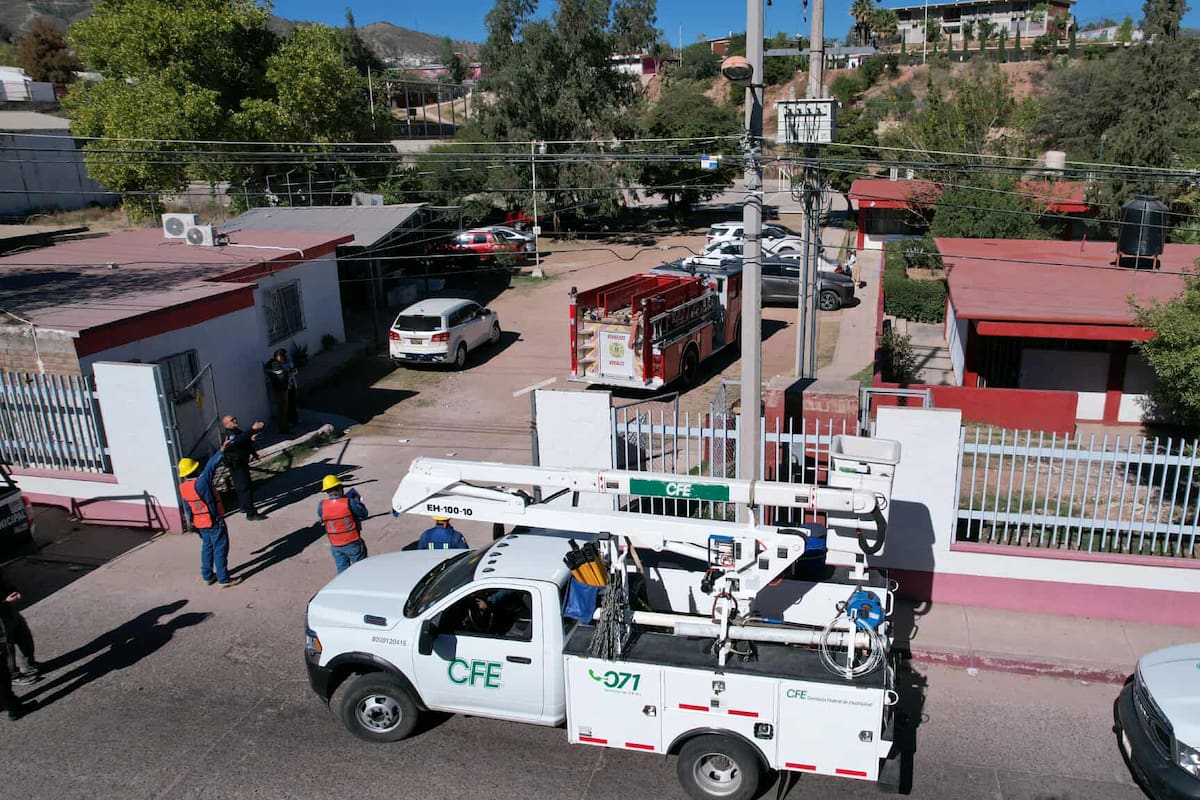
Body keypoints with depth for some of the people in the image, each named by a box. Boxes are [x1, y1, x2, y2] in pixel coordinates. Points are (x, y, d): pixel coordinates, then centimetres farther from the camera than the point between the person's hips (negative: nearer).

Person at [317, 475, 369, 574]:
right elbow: (363, 514, -9)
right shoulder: (349, 502, -21)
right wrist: (357, 501, 5)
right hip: (353, 544, -3)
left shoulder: (322, 506, -13)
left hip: (336, 546, 3)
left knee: (342, 570, 16)